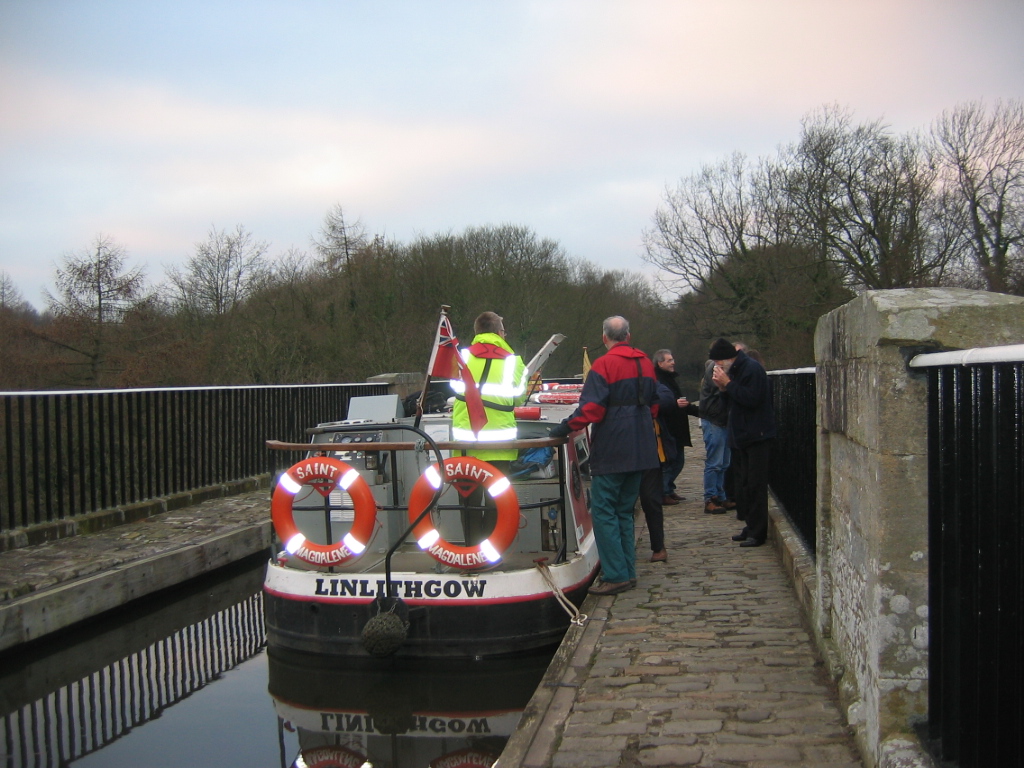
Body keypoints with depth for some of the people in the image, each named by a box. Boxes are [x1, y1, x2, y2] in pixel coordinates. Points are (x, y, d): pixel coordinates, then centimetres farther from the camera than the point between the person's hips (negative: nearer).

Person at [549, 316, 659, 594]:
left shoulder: (604, 365, -12)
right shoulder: (645, 364, 12)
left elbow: (590, 408, -19)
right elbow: (654, 404, 20)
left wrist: (565, 428, -11)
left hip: (611, 451, -8)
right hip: (640, 451, 8)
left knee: (604, 511, -4)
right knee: (624, 511, 15)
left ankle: (615, 576, -7)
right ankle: (628, 571, 16)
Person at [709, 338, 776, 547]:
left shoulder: (752, 369, -15)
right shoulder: (734, 370, 15)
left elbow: (751, 399, -25)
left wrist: (728, 384, -19)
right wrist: (723, 387, -1)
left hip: (757, 436, -10)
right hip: (741, 436, 10)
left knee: (755, 485, -6)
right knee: (744, 483, 11)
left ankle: (757, 532, -2)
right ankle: (750, 526, 19)